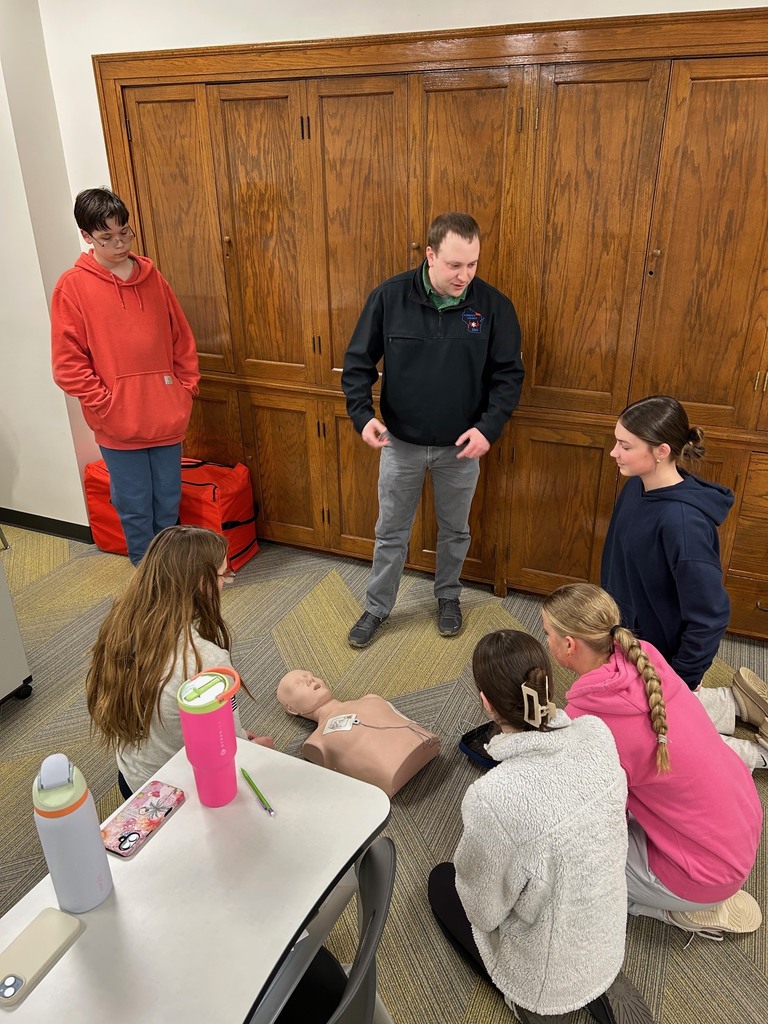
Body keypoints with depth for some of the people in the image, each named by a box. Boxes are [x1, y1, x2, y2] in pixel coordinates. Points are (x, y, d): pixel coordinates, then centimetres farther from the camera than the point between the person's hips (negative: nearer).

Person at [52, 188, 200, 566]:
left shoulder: (152, 277, 7)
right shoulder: (72, 286, -4)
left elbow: (181, 338, 13)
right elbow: (68, 363, -6)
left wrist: (187, 387, 5)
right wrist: (105, 405, -11)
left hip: (166, 415, 3)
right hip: (118, 422, -3)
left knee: (169, 501, 14)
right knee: (135, 506, 8)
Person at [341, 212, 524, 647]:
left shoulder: (494, 305, -12)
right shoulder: (389, 297, -12)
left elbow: (509, 374, -6)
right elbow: (358, 362, -4)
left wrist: (489, 427, -19)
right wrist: (362, 414, -19)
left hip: (461, 447, 0)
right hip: (400, 444, 0)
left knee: (455, 530, 19)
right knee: (391, 532, 14)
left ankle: (449, 596, 45)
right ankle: (377, 607, 35)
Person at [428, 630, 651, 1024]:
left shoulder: (492, 798, -37)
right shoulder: (598, 734, -21)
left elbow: (483, 909, -19)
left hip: (546, 977, -4)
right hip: (607, 944, 4)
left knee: (441, 881, 22)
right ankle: (597, 990, 23)